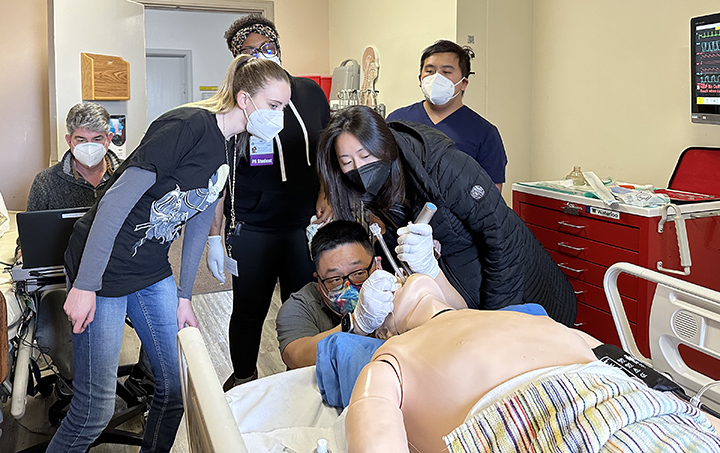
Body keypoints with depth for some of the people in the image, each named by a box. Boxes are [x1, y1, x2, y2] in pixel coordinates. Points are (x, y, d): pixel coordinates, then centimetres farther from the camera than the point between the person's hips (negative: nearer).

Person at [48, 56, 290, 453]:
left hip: (153, 271, 8)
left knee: (177, 391, 11)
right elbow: (117, 199, -23)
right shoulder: (189, 125, -21)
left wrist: (183, 296, 15)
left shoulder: (225, 151, 7)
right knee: (95, 409, -3)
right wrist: (84, 284, -23)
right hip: (104, 267, -8)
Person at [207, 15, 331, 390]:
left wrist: (326, 194, -1)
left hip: (306, 226, 2)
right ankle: (243, 382, 36)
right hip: (252, 232, -2)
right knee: (249, 313, 12)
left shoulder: (310, 94, 5)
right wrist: (214, 238, -4)